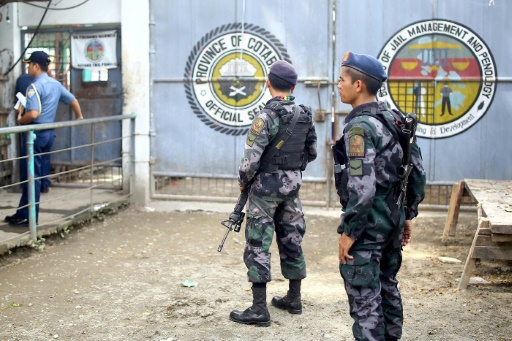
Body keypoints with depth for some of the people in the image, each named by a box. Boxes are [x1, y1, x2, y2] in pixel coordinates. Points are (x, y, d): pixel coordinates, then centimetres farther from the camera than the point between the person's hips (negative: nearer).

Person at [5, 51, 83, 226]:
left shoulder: (35, 86, -16)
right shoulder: (56, 84, 10)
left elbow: (33, 114, -27)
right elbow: (73, 100, 23)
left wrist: (20, 120, -7)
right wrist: (79, 117, 40)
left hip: (35, 133, -8)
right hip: (49, 133, 8)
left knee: (30, 175, -1)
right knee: (31, 174, 14)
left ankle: (29, 217, 4)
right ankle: (22, 213, 19)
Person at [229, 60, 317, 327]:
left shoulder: (267, 116, -17)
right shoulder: (304, 115, 4)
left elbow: (251, 157, -20)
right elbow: (312, 152, 13)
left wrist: (243, 180, -3)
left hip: (266, 186, -7)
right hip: (292, 185, 7)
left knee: (258, 245, -3)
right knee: (291, 240, 15)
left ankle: (259, 309, -3)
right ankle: (294, 299, 26)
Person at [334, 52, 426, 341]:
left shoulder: (360, 126, -18)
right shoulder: (394, 120, 8)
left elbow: (362, 188, -25)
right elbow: (418, 173, 12)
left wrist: (348, 232, -18)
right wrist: (408, 215, 19)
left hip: (368, 226, -9)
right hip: (393, 220, 9)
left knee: (365, 301, 0)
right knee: (388, 289, 21)